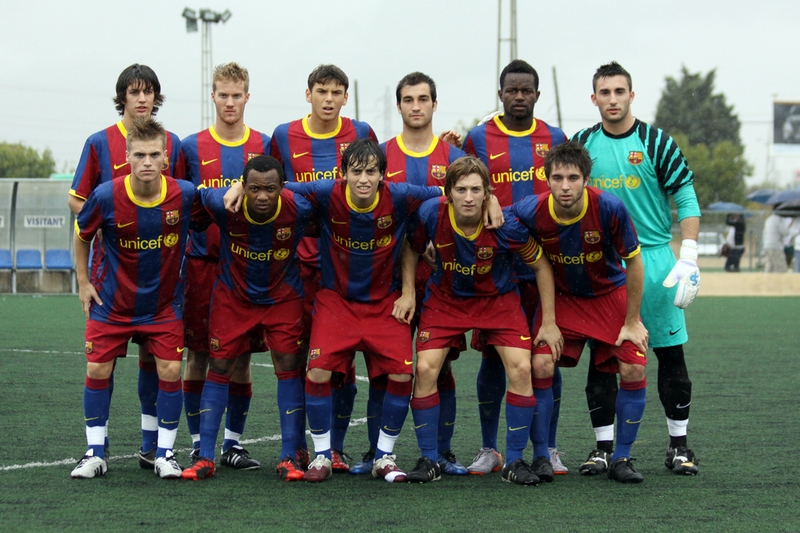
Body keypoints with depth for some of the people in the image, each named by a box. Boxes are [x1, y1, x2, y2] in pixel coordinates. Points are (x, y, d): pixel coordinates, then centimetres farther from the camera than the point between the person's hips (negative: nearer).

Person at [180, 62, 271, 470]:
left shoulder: (264, 146, 6)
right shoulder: (191, 147, 3)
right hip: (201, 263, -1)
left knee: (242, 355, 4)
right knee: (198, 354, 1)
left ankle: (233, 443, 13)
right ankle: (198, 444, 9)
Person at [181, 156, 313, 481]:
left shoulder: (298, 208, -26)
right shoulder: (224, 204, -27)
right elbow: (199, 193, -3)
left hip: (282, 297, 0)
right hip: (233, 296, 0)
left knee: (289, 367, -8)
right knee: (219, 368, -2)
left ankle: (289, 458, -1)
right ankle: (205, 458, 4)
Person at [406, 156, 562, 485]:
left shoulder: (506, 226, -26)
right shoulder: (430, 215, -24)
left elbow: (541, 266, -10)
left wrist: (549, 322, -8)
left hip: (498, 299, -1)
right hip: (445, 299, 1)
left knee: (520, 368, -16)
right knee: (426, 369, -14)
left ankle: (514, 461, -2)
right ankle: (429, 460, 0)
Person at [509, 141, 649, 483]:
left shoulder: (609, 208, -26)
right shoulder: (530, 212, -24)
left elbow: (634, 262, -13)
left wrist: (632, 322, -9)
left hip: (611, 294, 0)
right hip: (561, 298, 0)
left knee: (634, 369, -12)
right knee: (541, 365, -17)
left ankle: (621, 459, 2)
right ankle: (540, 456, -3)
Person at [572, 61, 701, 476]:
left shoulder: (655, 142, -2)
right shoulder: (582, 144, 6)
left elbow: (686, 199, -2)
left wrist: (688, 258, -10)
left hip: (654, 259, -2)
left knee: (670, 352, 0)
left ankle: (679, 445, 9)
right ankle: (604, 448, 7)